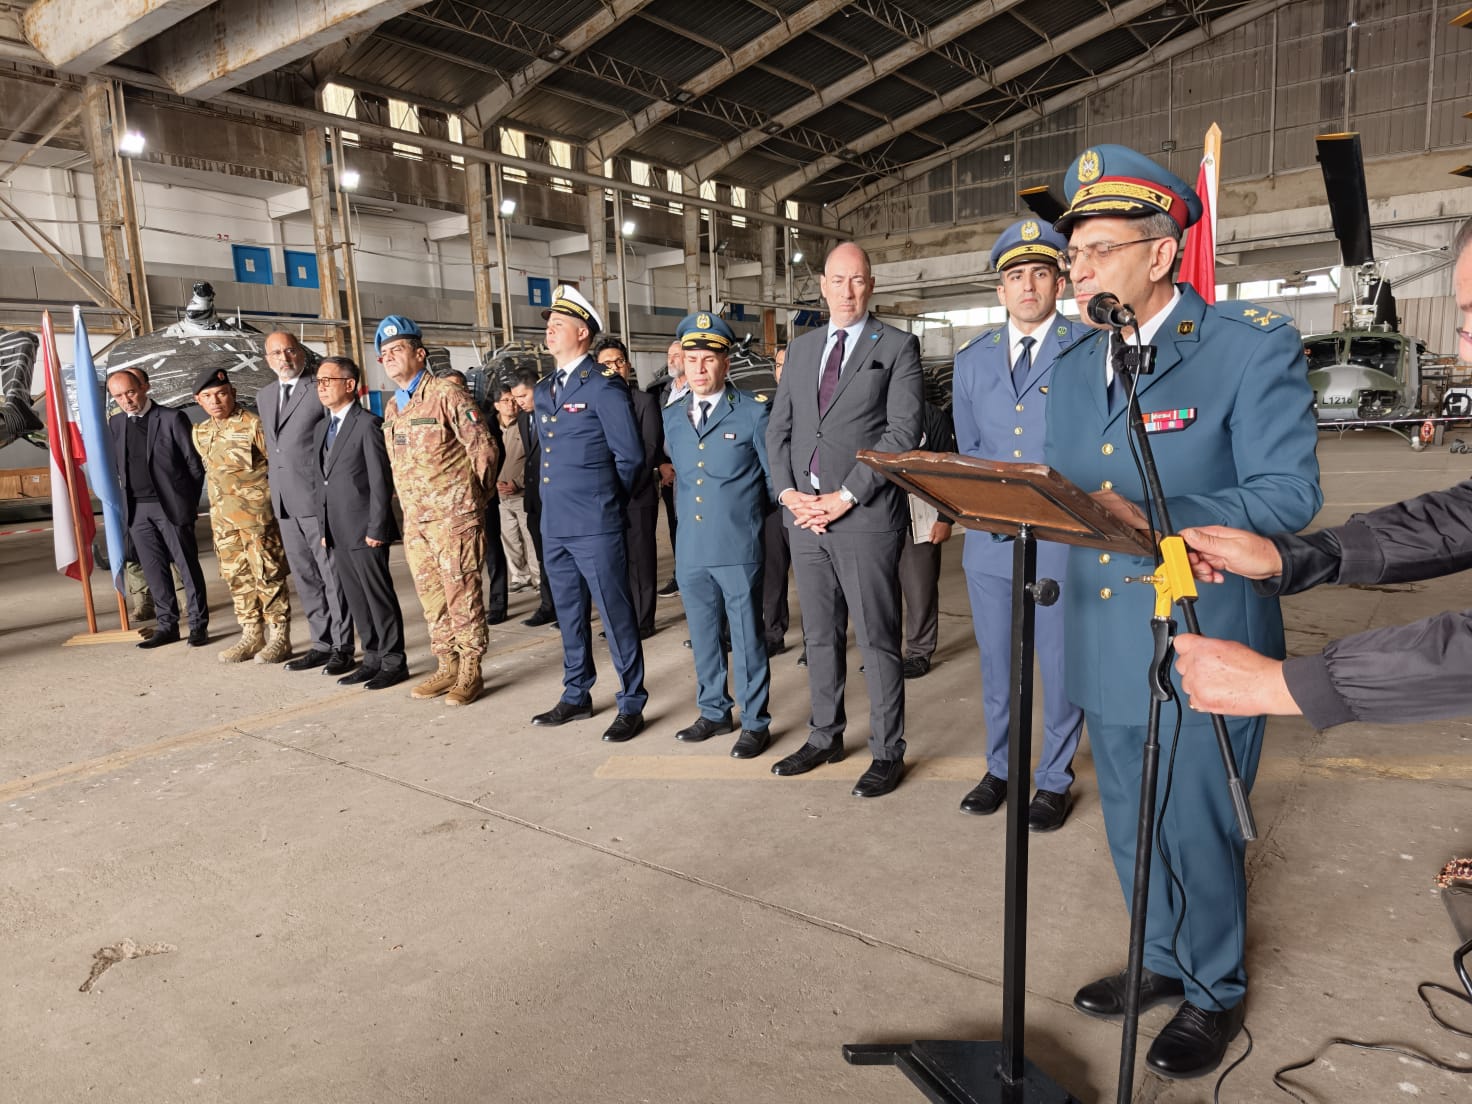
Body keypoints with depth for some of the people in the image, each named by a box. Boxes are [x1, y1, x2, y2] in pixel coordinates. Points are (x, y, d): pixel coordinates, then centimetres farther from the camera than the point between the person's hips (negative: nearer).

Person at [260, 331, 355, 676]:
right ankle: (322, 644, 20)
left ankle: (343, 648, 6)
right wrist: (275, 491, 16)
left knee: (332, 575, -1)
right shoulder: (264, 396, 17)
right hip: (284, 501, 7)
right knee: (305, 578, 11)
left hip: (317, 496, -7)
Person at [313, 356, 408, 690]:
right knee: (356, 600, 12)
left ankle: (393, 662, 9)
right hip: (337, 533, 8)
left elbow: (381, 481, -13)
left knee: (379, 597, 0)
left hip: (364, 530, -8)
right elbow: (322, 481, 17)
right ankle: (372, 659, 21)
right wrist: (324, 527, 13)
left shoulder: (368, 424, -9)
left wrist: (376, 528, -16)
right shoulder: (322, 427, 16)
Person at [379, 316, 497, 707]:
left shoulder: (447, 396, -9)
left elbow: (483, 449, -9)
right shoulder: (392, 408, 15)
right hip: (415, 519, 8)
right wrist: (409, 500, 15)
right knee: (430, 595, 12)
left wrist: (471, 497, -3)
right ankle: (447, 665, 23)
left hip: (453, 515, -8)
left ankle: (470, 671, 7)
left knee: (461, 593, -3)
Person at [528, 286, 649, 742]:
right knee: (569, 614, 17)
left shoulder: (604, 386, -8)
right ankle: (576, 697, 31)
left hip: (594, 526, -8)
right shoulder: (544, 390, 15)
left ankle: (631, 705, 11)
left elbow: (630, 456, -8)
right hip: (554, 524, 8)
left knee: (616, 616, -1)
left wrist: (602, 502, 1)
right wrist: (558, 498, 13)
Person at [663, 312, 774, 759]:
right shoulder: (673, 417, 11)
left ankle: (755, 722, 17)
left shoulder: (754, 412, -4)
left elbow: (776, 478, -2)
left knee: (746, 637, 3)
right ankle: (714, 712, 31)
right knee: (703, 636, 15)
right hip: (690, 548, 5)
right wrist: (687, 518, 15)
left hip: (738, 548, -5)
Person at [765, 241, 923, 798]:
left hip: (865, 517, -5)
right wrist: (789, 493, -2)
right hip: (805, 515, 5)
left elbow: (902, 433, -9)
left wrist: (845, 496, -14)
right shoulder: (800, 349, 16)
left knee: (877, 638, 1)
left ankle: (888, 752, 15)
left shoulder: (897, 346, 0)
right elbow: (778, 428, 14)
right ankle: (825, 736, 29)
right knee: (819, 635, 14)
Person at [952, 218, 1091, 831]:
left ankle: (1055, 778, 26)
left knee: (1060, 664, 7)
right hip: (989, 537, 4)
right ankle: (999, 767, 33)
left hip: (1061, 539, -4)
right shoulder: (973, 358, 11)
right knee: (995, 662, 15)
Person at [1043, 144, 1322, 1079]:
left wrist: (1154, 519, -28)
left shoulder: (1255, 344, -11)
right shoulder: (1072, 363, 9)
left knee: (1199, 833, 10)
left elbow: (1290, 492, -16)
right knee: (1132, 827, 21)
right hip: (1107, 648, 6)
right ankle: (1164, 960, 46)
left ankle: (1216, 993, 36)